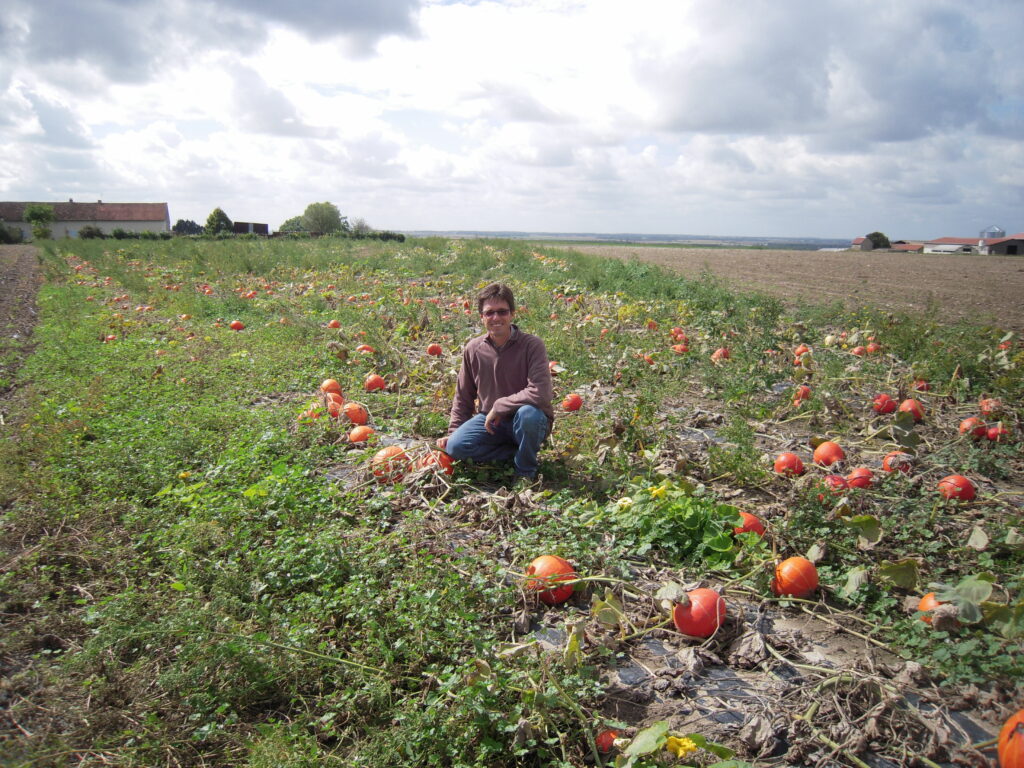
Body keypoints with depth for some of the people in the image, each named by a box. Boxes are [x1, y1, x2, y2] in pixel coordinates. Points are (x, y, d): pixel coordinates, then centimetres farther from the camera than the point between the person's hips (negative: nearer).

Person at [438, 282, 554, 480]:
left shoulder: (532, 345, -18)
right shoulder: (473, 349, -3)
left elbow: (540, 394, -29)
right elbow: (463, 397, 10)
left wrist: (499, 407, -22)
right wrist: (453, 431, 7)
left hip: (524, 424, -4)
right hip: (489, 420, 4)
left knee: (529, 413, -39)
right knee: (454, 446, -21)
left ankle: (525, 472, -9)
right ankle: (521, 451, -2)